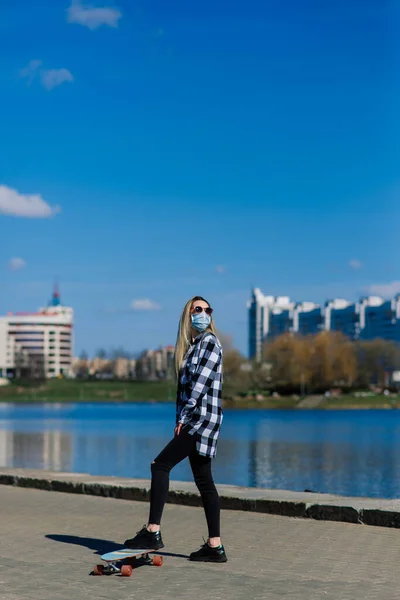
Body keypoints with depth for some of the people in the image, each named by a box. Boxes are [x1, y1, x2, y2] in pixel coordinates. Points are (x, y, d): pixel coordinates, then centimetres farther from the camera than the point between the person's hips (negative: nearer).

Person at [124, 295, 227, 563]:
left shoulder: (210, 342, -6)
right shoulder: (189, 346, 19)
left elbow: (201, 382, -14)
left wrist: (183, 417, -13)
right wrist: (181, 420, 8)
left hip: (203, 417, -9)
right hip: (192, 421, 9)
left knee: (161, 464, -13)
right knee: (203, 480, 6)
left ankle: (153, 531, -13)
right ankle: (215, 546, 6)